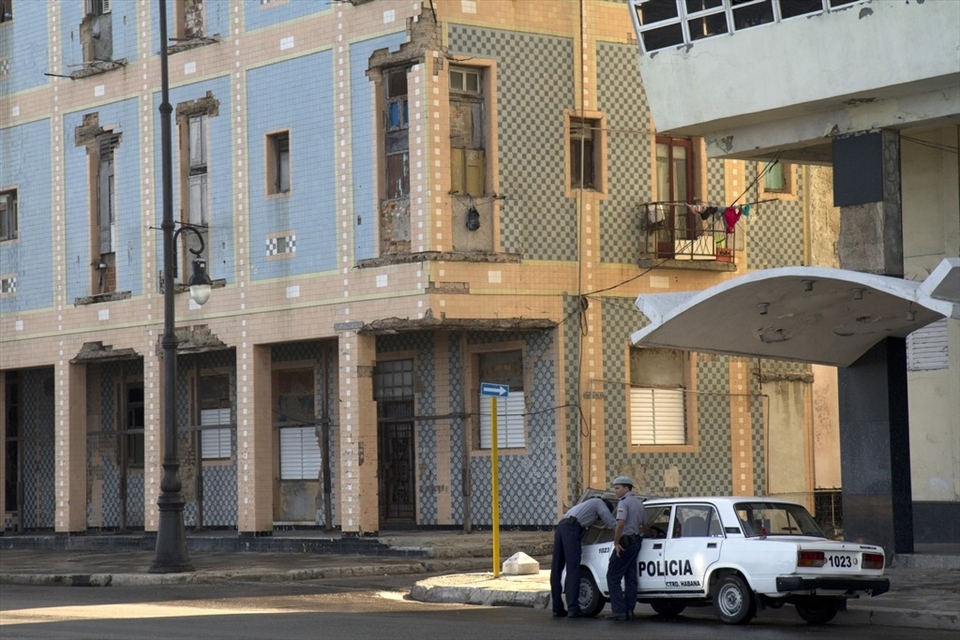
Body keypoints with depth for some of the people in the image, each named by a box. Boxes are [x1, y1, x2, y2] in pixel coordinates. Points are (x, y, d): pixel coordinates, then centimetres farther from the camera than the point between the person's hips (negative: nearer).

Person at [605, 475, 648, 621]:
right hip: (636, 542, 9)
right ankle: (629, 610, 6)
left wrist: (616, 542, -20)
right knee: (631, 577, 8)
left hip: (625, 542, -9)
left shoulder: (623, 502, -12)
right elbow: (644, 526, 26)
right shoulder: (638, 503, 18)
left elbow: (621, 523, -25)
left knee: (613, 576, -6)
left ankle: (619, 610, -13)